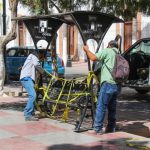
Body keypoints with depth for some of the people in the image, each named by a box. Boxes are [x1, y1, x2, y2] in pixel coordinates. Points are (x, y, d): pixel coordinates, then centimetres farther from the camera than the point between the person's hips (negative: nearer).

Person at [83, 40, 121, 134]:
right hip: (118, 85, 7)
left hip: (108, 83, -7)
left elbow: (94, 58, -10)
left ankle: (97, 129, -3)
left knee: (101, 106, -3)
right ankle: (111, 127, 22)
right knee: (112, 107, 17)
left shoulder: (107, 51, 0)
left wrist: (87, 50, 4)